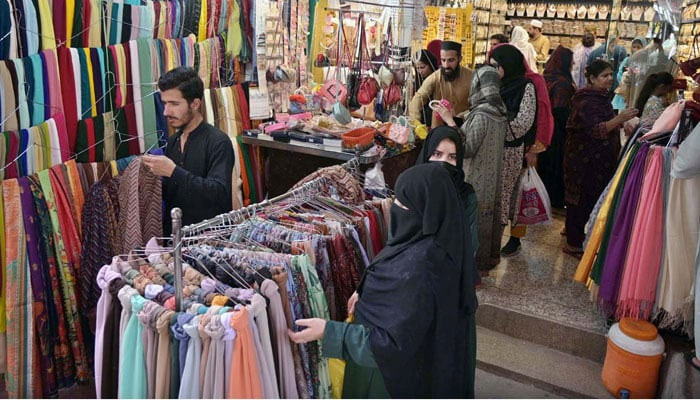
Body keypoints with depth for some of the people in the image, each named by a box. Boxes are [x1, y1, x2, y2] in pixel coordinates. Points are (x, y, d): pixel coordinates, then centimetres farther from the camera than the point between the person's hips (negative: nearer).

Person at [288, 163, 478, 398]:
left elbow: (396, 341, -33)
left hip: (400, 370, -8)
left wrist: (328, 332, -33)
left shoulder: (417, 266, -38)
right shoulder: (441, 242, -9)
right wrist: (367, 294, 7)